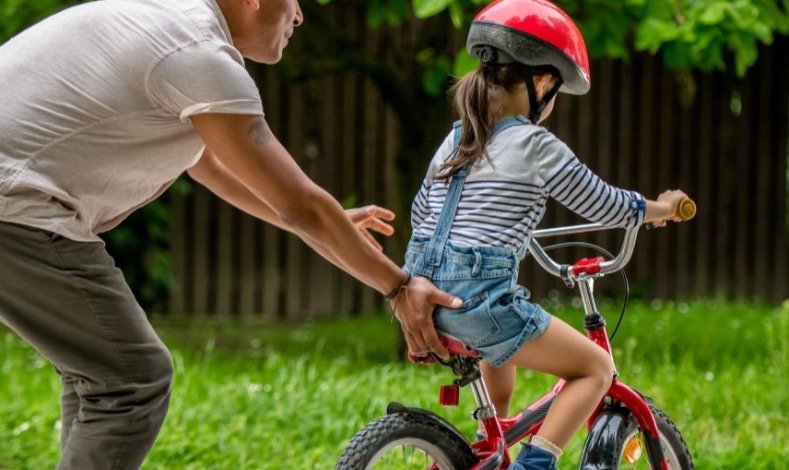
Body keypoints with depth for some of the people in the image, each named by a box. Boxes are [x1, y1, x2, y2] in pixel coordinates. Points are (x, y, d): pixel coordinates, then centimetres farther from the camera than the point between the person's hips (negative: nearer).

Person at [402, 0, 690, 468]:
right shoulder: (535, 147, -6)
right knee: (597, 368, 6)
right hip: (479, 297, -8)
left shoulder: (456, 140, 15)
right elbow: (606, 205, 2)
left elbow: (420, 214, 26)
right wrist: (662, 208, 21)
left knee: (503, 350, 39)